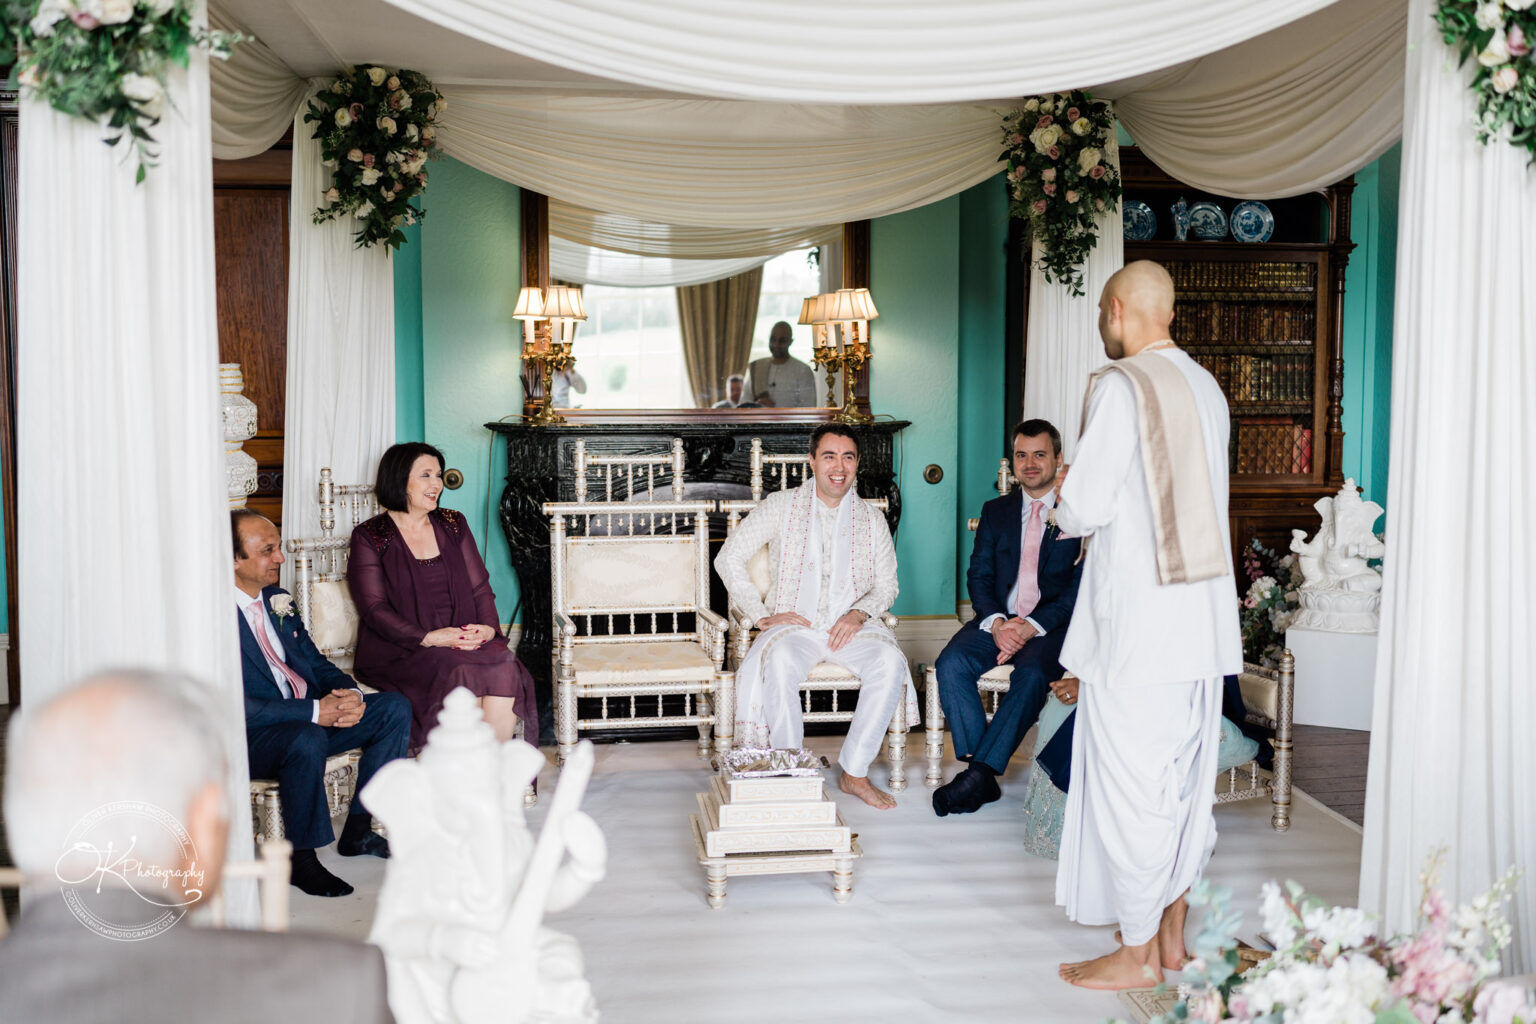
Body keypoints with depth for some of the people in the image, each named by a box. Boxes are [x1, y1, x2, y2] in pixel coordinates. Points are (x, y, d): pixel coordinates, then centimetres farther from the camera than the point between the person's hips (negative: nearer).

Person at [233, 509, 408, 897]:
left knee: (394, 709, -2)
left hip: (307, 720, 9)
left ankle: (358, 829, 2)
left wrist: (349, 694, -8)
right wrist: (314, 711, -27)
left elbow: (316, 663, 15)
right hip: (248, 738, -8)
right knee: (307, 739, -38)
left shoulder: (278, 601, 12)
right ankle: (301, 858, -18)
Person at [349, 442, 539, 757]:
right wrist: (428, 638, -19)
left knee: (505, 668, -27)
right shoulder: (370, 537, 3)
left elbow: (480, 586, 14)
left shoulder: (453, 524, 17)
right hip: (401, 650, -4)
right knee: (461, 676, -32)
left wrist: (488, 626, -8)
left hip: (464, 640, 4)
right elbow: (374, 609, -6)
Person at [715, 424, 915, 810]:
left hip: (850, 626, 2)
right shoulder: (781, 506, 6)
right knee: (780, 661, -37)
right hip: (793, 625, -2)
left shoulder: (872, 520, 13)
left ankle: (855, 773, -18)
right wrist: (762, 616, -5)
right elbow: (729, 559, 3)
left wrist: (859, 612, -7)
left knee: (890, 662, -30)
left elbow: (886, 585, 16)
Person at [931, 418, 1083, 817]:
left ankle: (979, 774, -29)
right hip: (998, 619, 4)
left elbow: (1081, 586, -5)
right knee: (950, 664, -24)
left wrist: (1032, 626, -18)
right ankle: (982, 777, -21)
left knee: (1032, 674, -34)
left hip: (1053, 624, -4)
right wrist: (996, 622, -12)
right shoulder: (995, 511, 17)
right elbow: (978, 576, 9)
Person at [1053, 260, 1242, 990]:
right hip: (1204, 617, 8)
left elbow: (1087, 505, -16)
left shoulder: (1121, 385, -13)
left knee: (1129, 780, 2)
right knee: (1185, 776, 15)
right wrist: (1086, 490, 19)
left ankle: (1137, 953, 12)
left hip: (1138, 619, -8)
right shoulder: (1205, 387, 12)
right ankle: (1171, 934, 26)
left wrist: (1065, 504, 6)